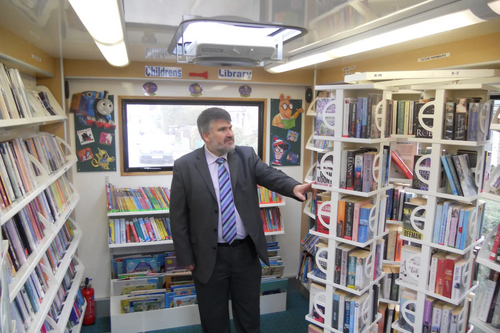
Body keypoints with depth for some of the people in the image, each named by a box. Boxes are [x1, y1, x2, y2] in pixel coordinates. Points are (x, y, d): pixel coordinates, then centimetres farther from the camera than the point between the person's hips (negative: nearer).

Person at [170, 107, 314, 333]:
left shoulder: (247, 156, -2)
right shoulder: (185, 166, -9)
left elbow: (270, 175, -18)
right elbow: (178, 217, -5)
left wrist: (293, 187, -39)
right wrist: (186, 258, -4)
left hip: (246, 251, 2)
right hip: (209, 256, -1)